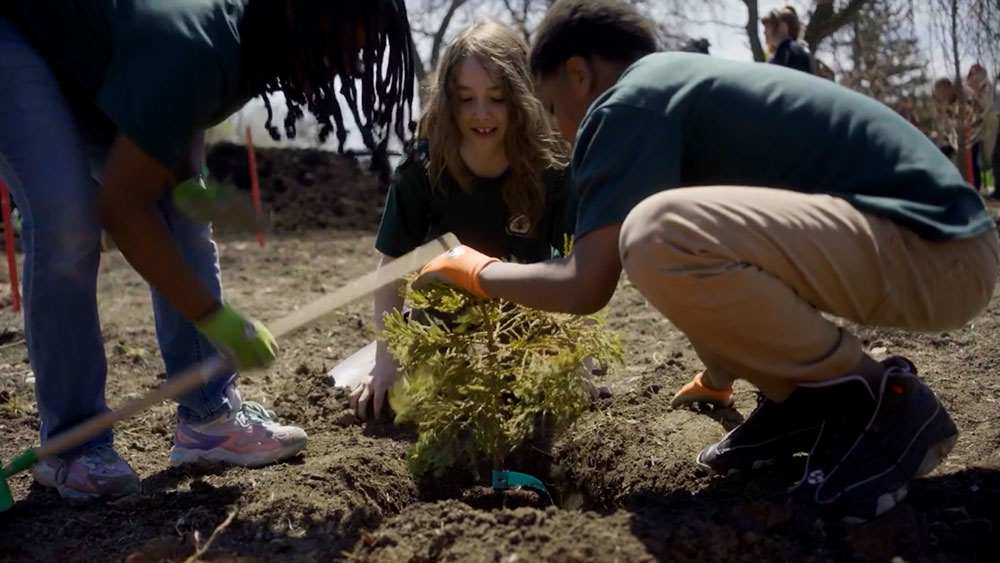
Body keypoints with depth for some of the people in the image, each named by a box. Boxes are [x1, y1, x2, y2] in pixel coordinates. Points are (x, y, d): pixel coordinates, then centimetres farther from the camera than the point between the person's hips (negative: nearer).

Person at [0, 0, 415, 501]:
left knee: (180, 215, -3)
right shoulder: (194, 48, -38)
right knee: (67, 220, -24)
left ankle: (208, 419, -1)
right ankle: (70, 445, -12)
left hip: (92, 59, 8)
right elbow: (121, 206, -34)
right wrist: (213, 316, -29)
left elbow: (170, 132, 4)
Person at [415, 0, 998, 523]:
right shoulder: (689, 83, 21)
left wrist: (475, 271, 8)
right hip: (916, 223, 10)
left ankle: (884, 403, -8)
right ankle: (799, 399, 15)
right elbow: (718, 252, 33)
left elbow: (584, 287, -12)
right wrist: (724, 367, 45)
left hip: (941, 250, -10)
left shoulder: (626, 103, -9)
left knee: (660, 237, -29)